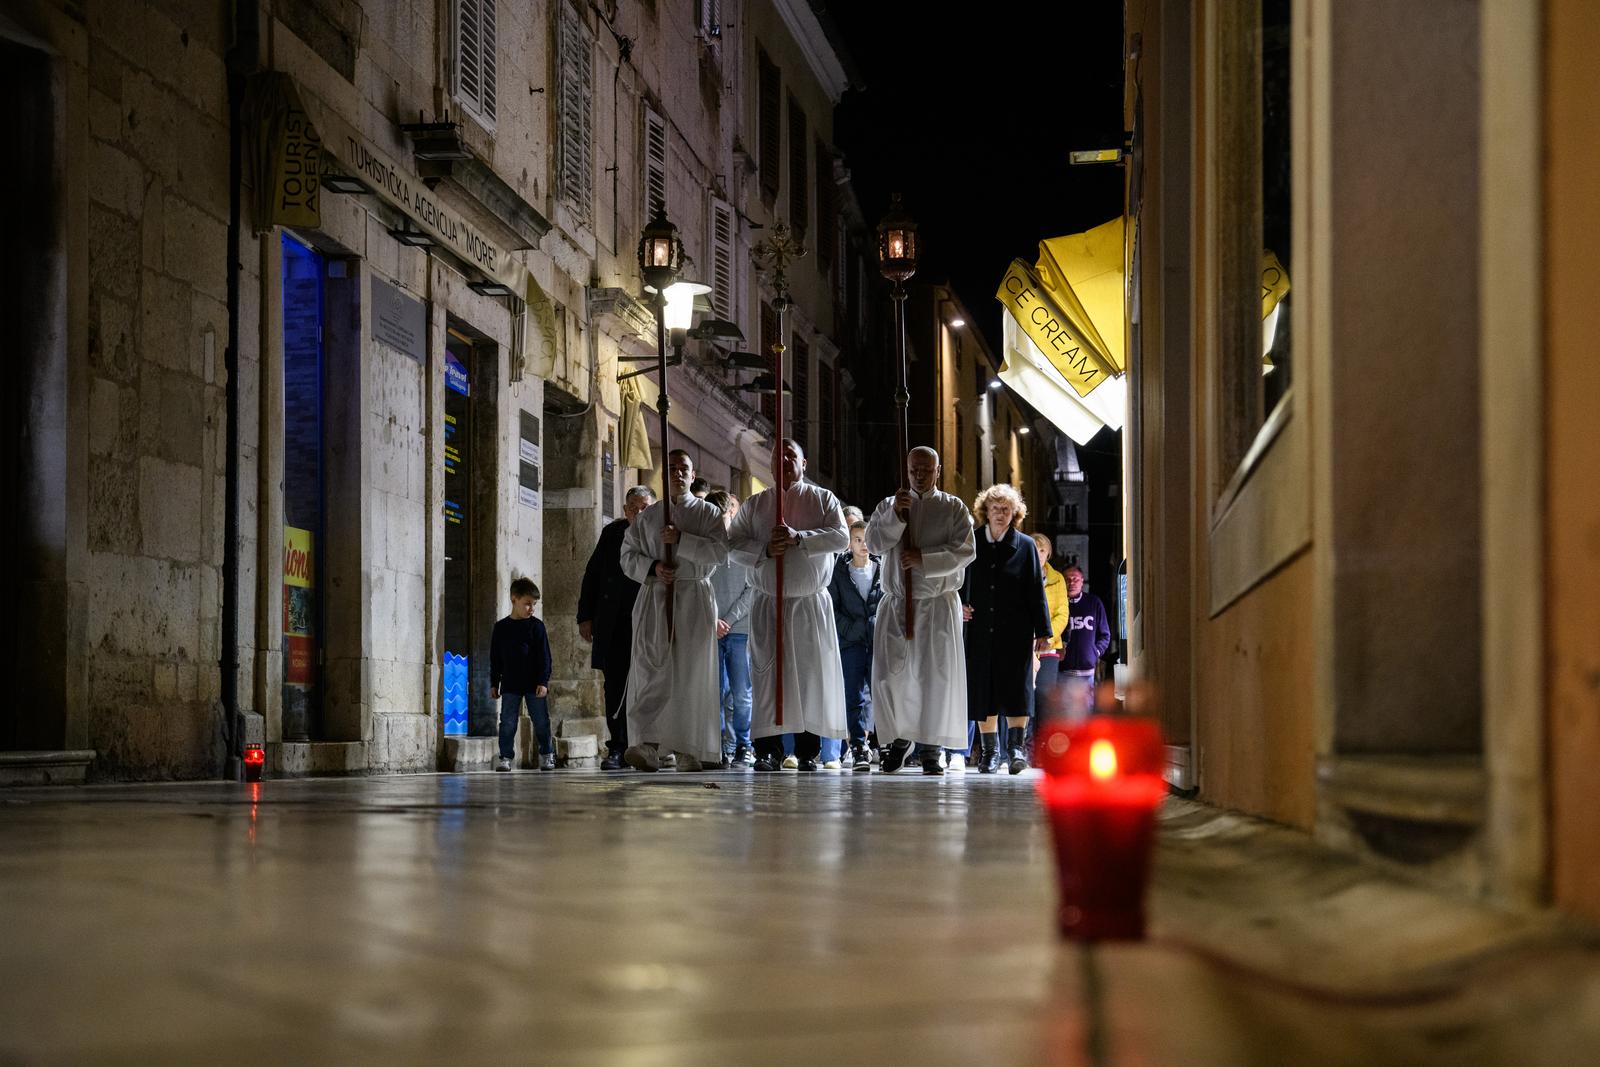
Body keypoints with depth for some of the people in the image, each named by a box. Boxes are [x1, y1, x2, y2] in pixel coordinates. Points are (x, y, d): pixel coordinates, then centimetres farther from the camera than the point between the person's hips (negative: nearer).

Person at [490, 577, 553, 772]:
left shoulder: (536, 626, -1)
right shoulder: (501, 628, 5)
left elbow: (544, 656, -3)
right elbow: (495, 659, 10)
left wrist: (543, 682, -10)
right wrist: (494, 684, 7)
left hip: (534, 684, -1)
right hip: (510, 685, 1)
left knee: (541, 721, 3)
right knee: (508, 722, -1)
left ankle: (547, 754, 17)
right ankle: (505, 756, 5)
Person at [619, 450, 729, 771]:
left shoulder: (708, 513, 8)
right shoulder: (648, 516, 15)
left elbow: (720, 552, -6)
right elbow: (628, 555, 12)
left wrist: (681, 540, -15)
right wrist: (652, 567, -7)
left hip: (694, 599, -1)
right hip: (654, 597, 1)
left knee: (690, 673, -3)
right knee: (650, 669, -13)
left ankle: (688, 750, 2)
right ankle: (648, 745, -24)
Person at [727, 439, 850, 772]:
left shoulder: (824, 499, 6)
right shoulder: (754, 505, 10)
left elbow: (841, 536, -8)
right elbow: (734, 544, 4)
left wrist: (799, 538, -21)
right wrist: (765, 551, -15)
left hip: (811, 604, -1)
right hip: (768, 604, 1)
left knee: (812, 674, -1)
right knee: (767, 674, -5)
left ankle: (809, 751, 5)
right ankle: (768, 750, -3)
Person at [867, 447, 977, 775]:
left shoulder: (953, 508, 5)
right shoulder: (889, 505, 12)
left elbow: (964, 551, -6)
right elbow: (874, 542, -2)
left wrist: (924, 559, -16)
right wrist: (895, 515, -16)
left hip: (938, 604, -2)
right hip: (896, 603, 2)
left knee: (936, 676, -4)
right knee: (889, 676, -2)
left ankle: (931, 748, 3)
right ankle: (899, 740, 17)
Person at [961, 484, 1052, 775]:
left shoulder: (1025, 546, 4)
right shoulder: (972, 544, 8)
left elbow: (1036, 591, 3)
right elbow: (961, 585, 16)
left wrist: (1042, 631, -1)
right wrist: (960, 607, -4)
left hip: (1016, 631, -2)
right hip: (980, 629, 2)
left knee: (1016, 687, -7)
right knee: (983, 689, 4)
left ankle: (1017, 746, -5)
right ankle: (989, 750, 12)